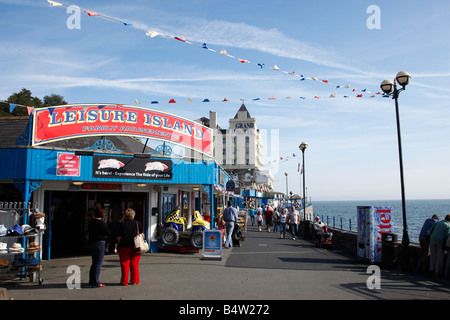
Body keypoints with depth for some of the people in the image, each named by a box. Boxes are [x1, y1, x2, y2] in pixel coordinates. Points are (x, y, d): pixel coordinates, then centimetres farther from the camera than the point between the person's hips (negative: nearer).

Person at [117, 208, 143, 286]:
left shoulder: (123, 224, -8)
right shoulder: (137, 223, 0)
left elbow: (119, 238, -7)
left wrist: (119, 244, 11)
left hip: (124, 247, -2)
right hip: (135, 247, 2)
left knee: (125, 264, 8)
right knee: (134, 264, 12)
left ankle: (124, 281, 13)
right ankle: (134, 281, 15)